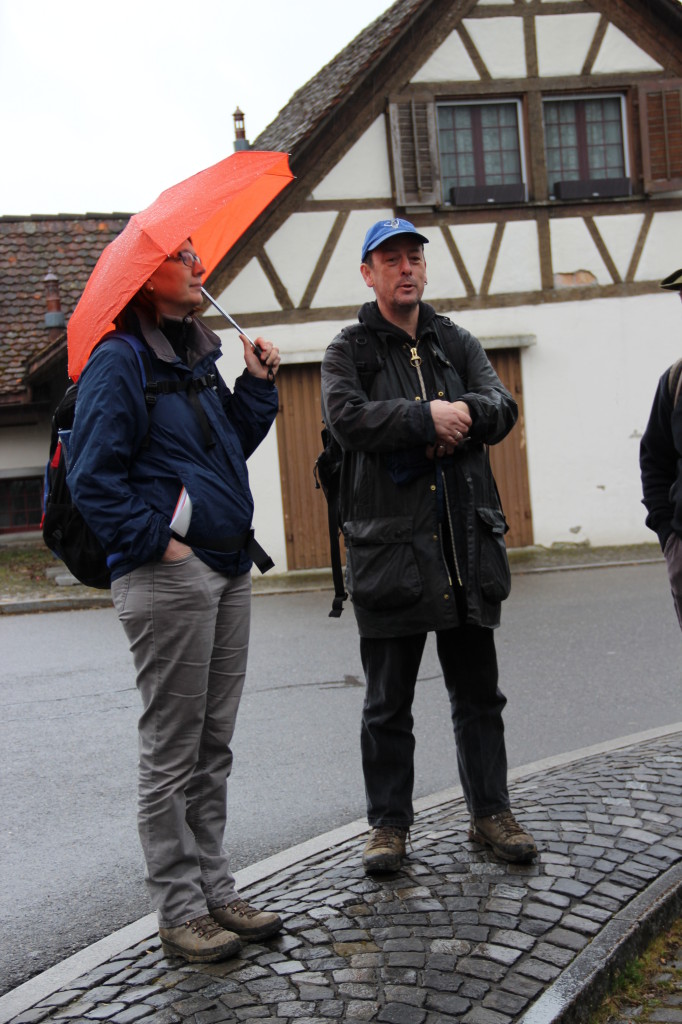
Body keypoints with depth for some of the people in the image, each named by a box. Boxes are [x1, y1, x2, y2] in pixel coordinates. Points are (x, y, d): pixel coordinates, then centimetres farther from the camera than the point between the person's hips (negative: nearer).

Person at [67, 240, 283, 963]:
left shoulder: (198, 358, 17)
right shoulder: (118, 362, -9)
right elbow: (92, 476, -13)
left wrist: (256, 385, 12)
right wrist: (155, 540, -16)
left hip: (227, 572, 9)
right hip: (166, 579, -8)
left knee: (212, 747, 14)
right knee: (171, 753, 2)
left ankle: (216, 892, 26)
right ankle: (180, 910, 15)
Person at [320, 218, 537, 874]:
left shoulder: (457, 344, 16)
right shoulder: (348, 350, 5)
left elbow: (501, 409, 2)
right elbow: (347, 418, -14)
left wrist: (457, 415, -17)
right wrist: (430, 415, -16)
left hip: (469, 542, 3)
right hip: (388, 544, -3)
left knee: (478, 694, 12)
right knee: (388, 703, 7)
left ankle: (489, 813, 25)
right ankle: (388, 824, 20)